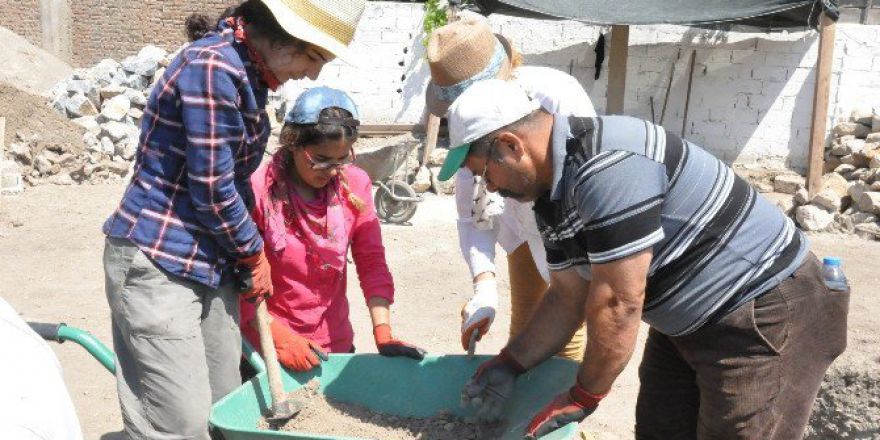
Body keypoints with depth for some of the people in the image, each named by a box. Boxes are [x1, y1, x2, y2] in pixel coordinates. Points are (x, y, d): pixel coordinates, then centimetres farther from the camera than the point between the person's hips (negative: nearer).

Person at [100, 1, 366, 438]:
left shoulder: (250, 72, 9)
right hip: (156, 264, -9)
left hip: (210, 264, 9)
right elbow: (211, 190, -18)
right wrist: (254, 253, -2)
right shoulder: (211, 67, -20)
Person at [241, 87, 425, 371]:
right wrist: (278, 335, -20)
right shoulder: (259, 190, -16)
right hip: (267, 348, -4)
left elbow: (372, 262, -5)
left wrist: (383, 333, -14)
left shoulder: (354, 184, -4)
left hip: (335, 342, 4)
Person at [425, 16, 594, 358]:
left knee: (566, 341, -5)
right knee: (522, 332, 13)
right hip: (526, 225, 5)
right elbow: (473, 214, -15)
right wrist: (484, 283, -30)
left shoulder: (557, 96, -35)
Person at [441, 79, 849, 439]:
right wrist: (509, 364, 3)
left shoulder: (607, 165, -30)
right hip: (687, 322, 9)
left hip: (769, 317, -9)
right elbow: (567, 297, 9)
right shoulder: (552, 192, 2)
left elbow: (617, 304, -26)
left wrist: (584, 397, -14)